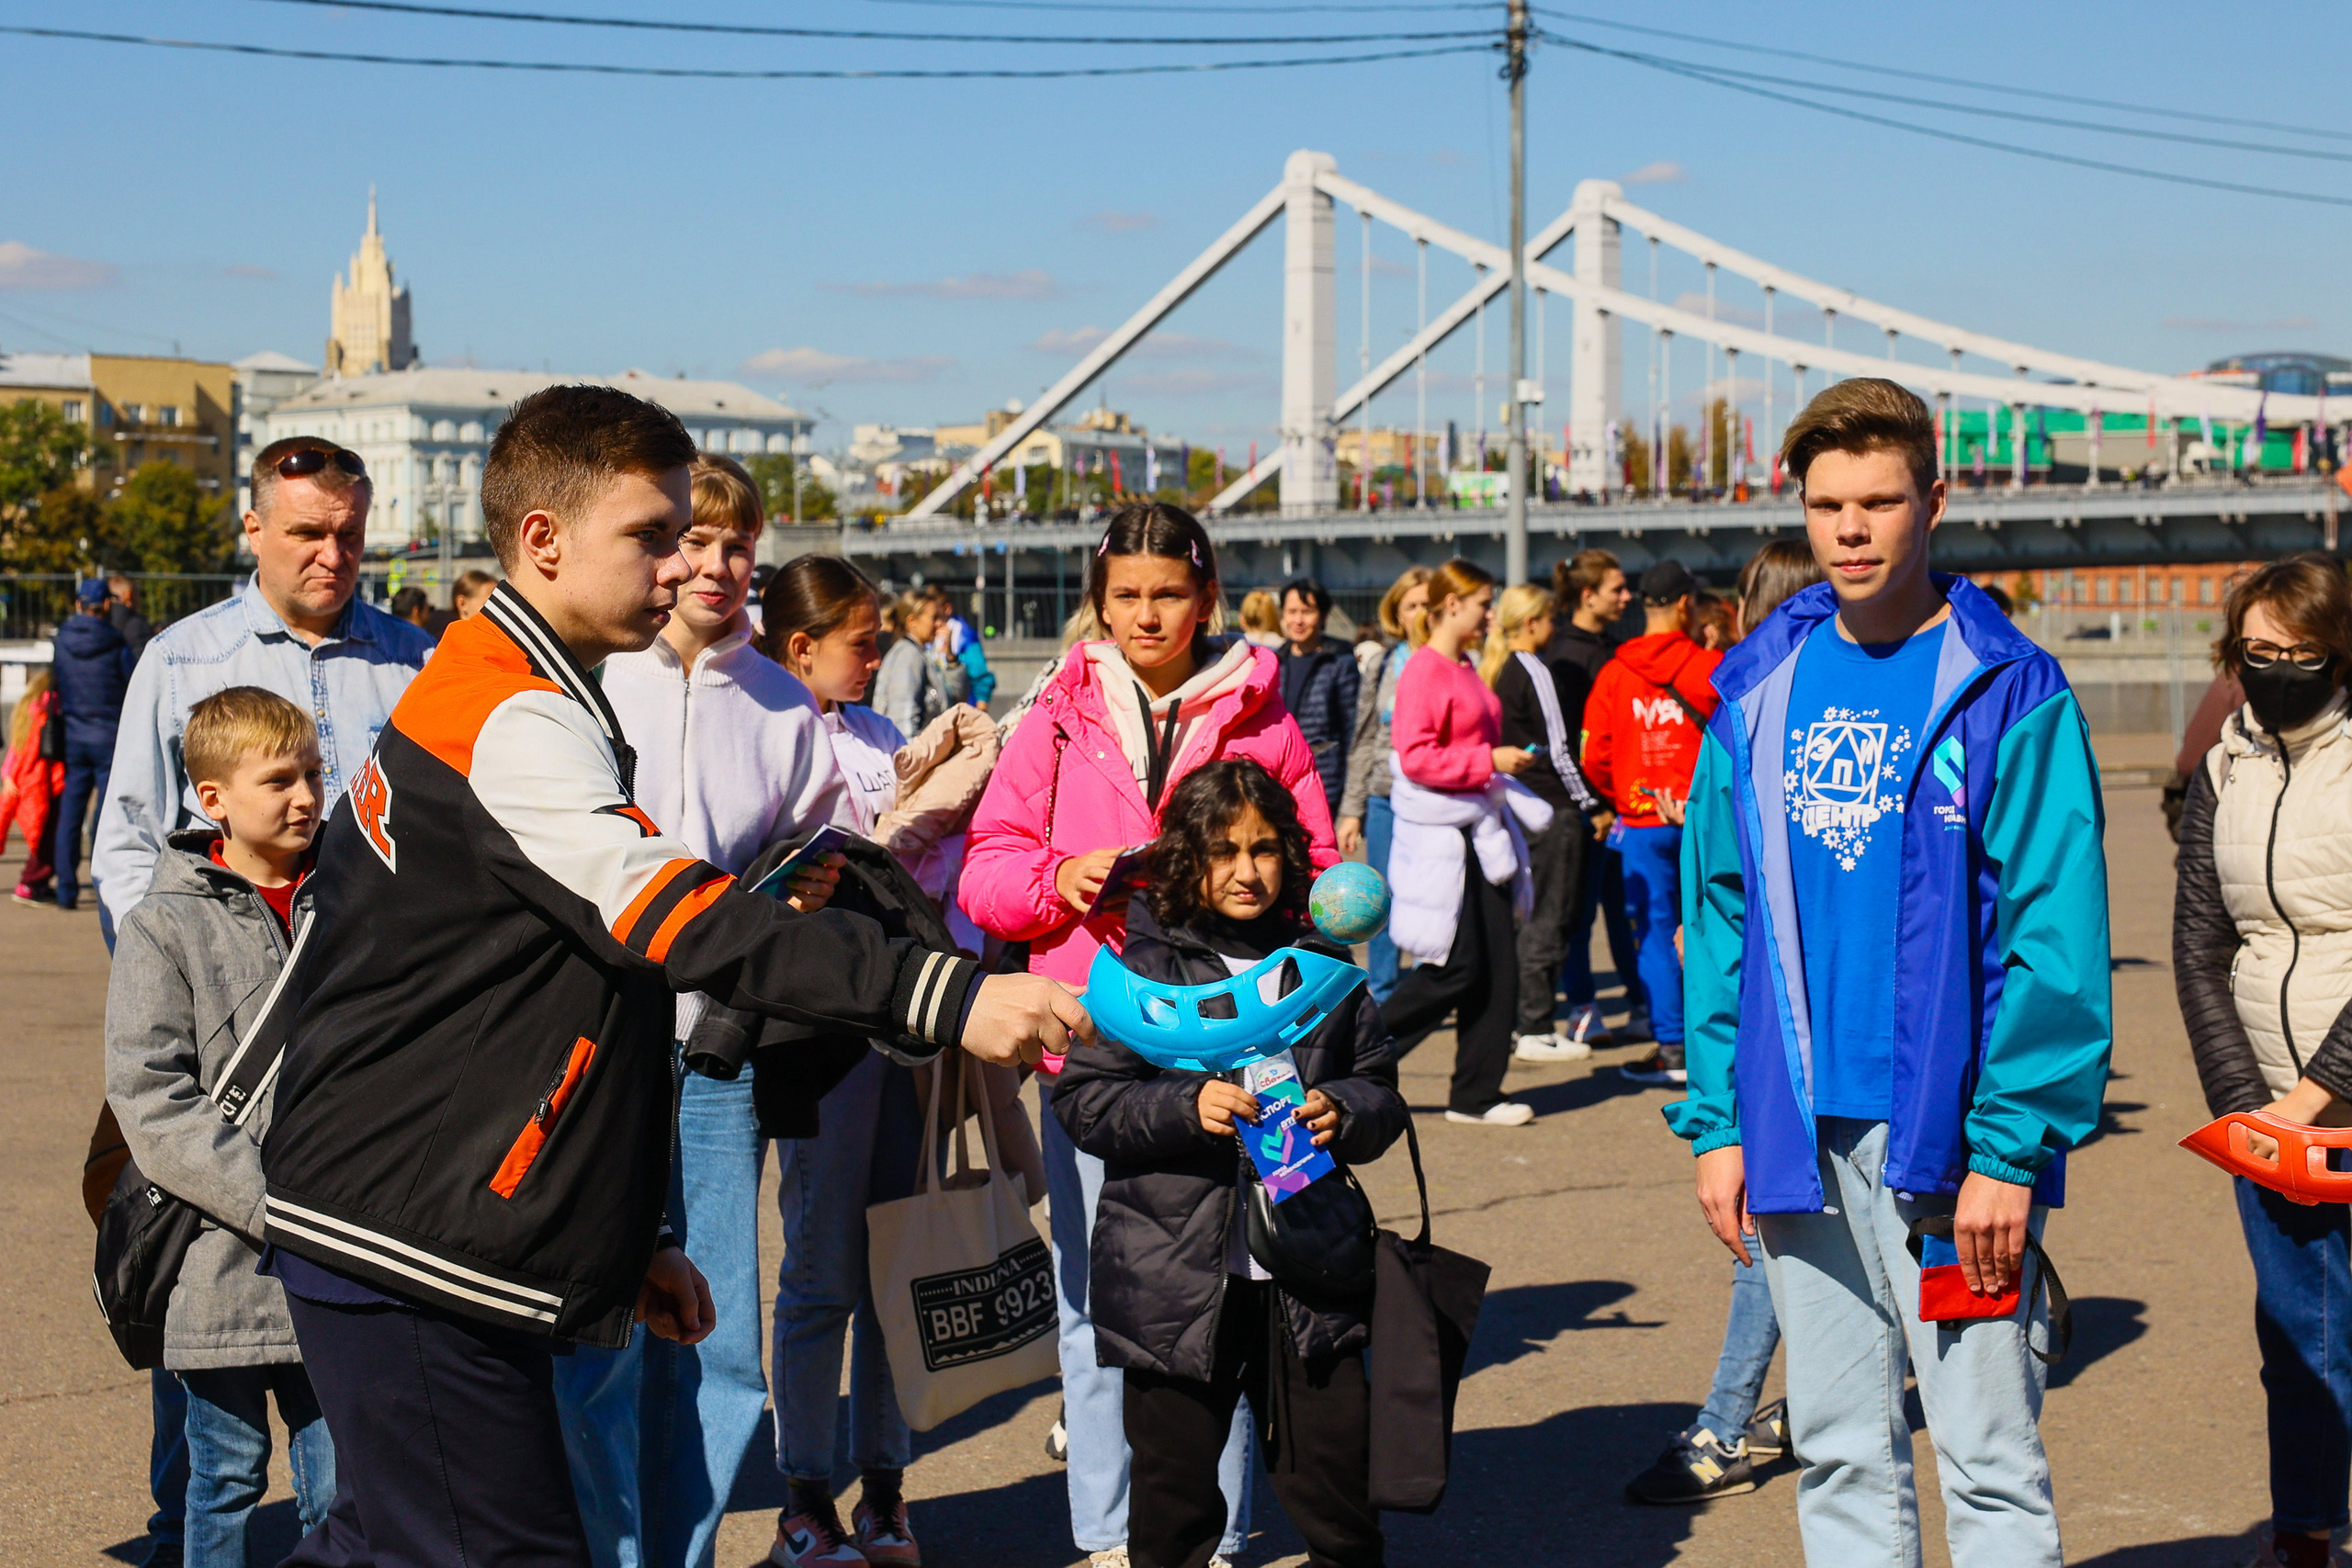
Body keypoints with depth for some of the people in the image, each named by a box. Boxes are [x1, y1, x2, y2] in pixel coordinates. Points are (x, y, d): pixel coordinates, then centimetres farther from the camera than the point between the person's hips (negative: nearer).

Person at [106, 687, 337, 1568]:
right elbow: (151, 1100, -11)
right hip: (223, 1261, -3)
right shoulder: (165, 928, -4)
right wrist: (275, 1206, -17)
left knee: (340, 1490, 5)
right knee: (228, 1480, 9)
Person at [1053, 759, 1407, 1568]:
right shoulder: (1144, 969, -1)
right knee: (1174, 1500, 7)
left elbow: (1382, 1095, 14)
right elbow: (1084, 1101, -4)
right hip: (1176, 1280, -2)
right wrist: (1185, 1105, -18)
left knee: (1339, 1487, 4)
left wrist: (1343, 1112, -8)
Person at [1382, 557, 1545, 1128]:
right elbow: (1416, 757, -21)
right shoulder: (1423, 671, -13)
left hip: (1479, 833, 9)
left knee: (1498, 967, 6)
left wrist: (1510, 760, 13)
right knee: (1457, 967, -9)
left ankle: (1477, 1095, 12)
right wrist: (1490, 761, -19)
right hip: (1439, 835, -9)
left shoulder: (1466, 669, 16)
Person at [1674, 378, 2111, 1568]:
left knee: (1988, 1464, 0)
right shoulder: (1758, 690, 8)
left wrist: (2010, 1149, -15)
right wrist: (1717, 1120, 5)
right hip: (1799, 1143, 5)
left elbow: (2055, 937, -10)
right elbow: (1718, 918, 10)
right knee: (1839, 1455, 13)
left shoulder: (2008, 695, -6)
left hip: (1949, 1136, -4)